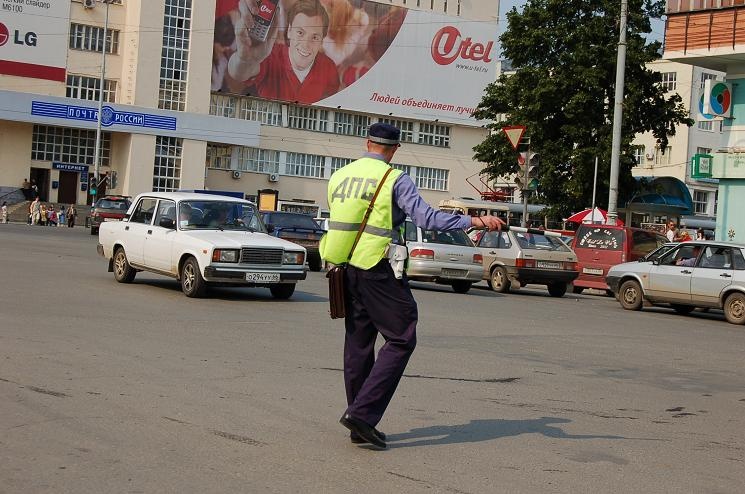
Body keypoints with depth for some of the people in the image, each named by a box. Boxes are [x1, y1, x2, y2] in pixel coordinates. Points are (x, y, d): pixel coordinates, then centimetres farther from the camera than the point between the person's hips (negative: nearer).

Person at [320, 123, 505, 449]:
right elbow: (425, 217, -18)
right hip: (378, 270, -7)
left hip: (344, 269, 7)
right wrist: (472, 221, -17)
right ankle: (363, 412, -9)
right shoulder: (394, 180, -8)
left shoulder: (338, 177, 10)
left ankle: (359, 426, 17)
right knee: (400, 340, 2)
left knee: (358, 344, 12)